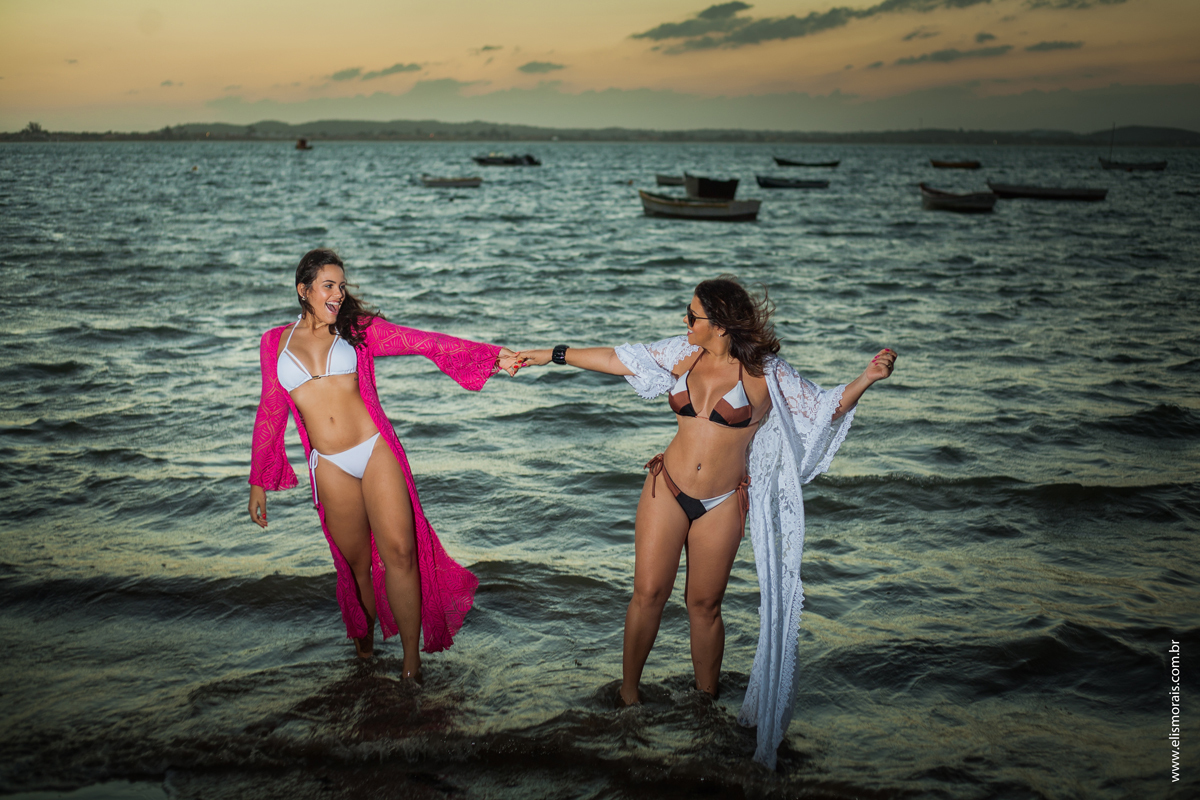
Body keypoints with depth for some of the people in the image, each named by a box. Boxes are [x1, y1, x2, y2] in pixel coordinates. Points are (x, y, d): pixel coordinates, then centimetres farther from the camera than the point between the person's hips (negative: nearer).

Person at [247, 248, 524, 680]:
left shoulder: (356, 329, 4)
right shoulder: (275, 342, 8)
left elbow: (422, 342, -5)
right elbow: (270, 412, 14)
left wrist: (492, 355, -15)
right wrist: (258, 482, 16)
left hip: (375, 450, -1)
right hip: (329, 466, 1)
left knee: (399, 551, -10)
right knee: (357, 562, 9)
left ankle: (412, 664, -3)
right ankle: (364, 635, 34)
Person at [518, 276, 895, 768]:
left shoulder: (764, 374, -8)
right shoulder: (682, 354, 1)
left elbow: (825, 408, -5)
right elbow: (620, 359, 10)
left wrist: (866, 380, -22)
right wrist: (551, 355, 13)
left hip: (722, 504, -2)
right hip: (668, 488, 2)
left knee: (704, 603, 5)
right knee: (648, 592, 1)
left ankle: (706, 702, 22)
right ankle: (628, 692, 17)